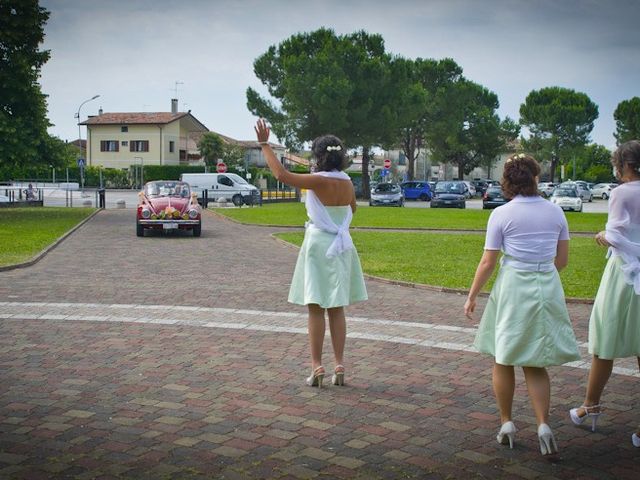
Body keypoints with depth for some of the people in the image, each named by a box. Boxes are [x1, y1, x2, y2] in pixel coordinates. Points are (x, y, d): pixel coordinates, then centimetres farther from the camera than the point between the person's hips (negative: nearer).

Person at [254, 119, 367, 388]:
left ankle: (317, 367, 2)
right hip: (342, 246, 5)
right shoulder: (347, 183, 2)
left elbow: (281, 174, -22)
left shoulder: (318, 181, -16)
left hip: (318, 245, -5)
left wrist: (265, 145, -16)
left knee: (315, 309, 2)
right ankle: (339, 367, 12)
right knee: (336, 310, 11)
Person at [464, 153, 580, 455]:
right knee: (535, 365, 11)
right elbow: (562, 260, 8)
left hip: (512, 288, -3)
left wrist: (472, 296, 4)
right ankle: (543, 424, -3)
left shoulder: (501, 215, -8)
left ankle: (506, 424, 20)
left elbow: (487, 263, -7)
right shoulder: (555, 212, 2)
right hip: (548, 289, 3)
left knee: (503, 361, 13)